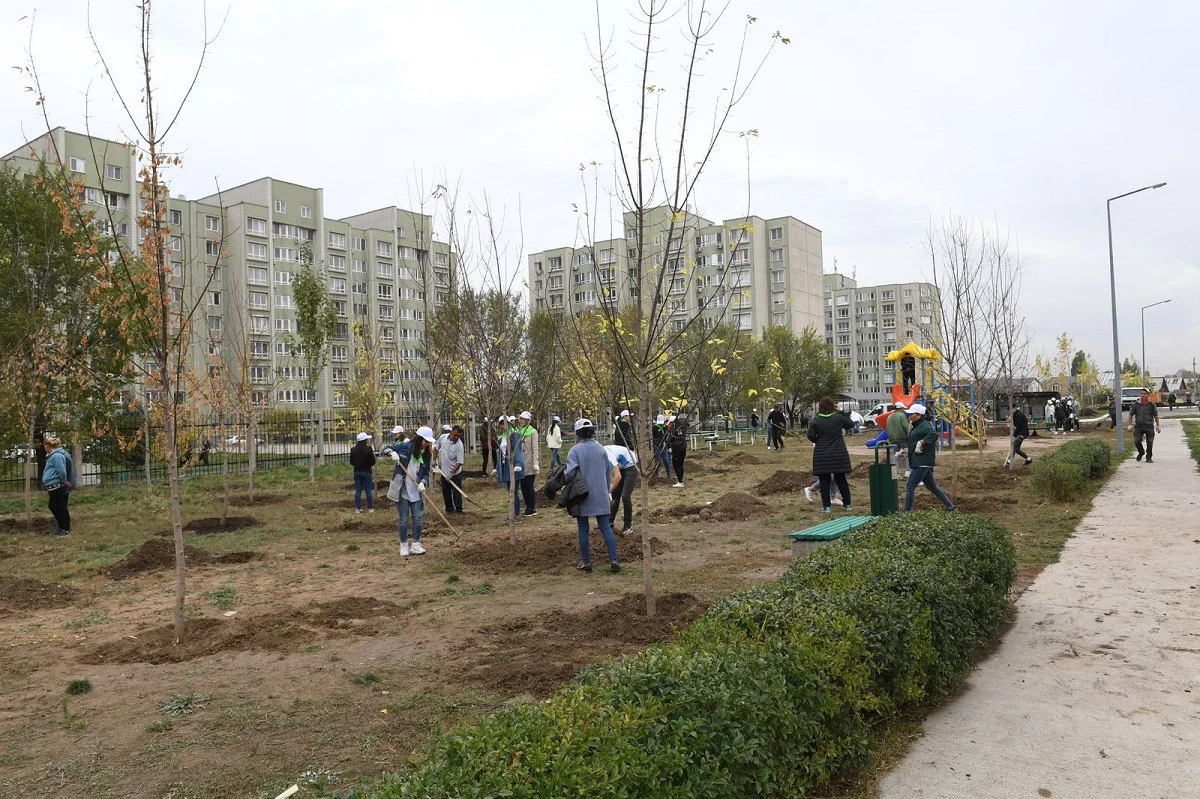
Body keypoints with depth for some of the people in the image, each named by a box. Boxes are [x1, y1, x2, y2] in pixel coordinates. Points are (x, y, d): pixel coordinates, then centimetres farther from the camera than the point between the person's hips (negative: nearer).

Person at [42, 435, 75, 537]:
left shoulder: (57, 455, -19)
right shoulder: (53, 455, 15)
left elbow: (62, 471, -25)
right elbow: (61, 471, 23)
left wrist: (64, 483, -13)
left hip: (57, 488, -11)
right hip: (53, 488, 11)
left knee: (60, 508, -1)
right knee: (53, 506, 19)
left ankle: (66, 529, 7)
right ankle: (60, 526, 29)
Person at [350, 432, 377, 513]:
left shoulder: (353, 449, -3)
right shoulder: (368, 449, -16)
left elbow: (351, 462, 6)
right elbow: (373, 462, -10)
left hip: (357, 472, 4)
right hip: (367, 472, -4)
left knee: (358, 490, 10)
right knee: (368, 490, 6)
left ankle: (358, 508, 13)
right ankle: (370, 508, 11)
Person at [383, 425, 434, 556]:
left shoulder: (425, 455, 3)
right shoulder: (404, 447, -9)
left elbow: (425, 473, 6)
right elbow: (386, 448, 0)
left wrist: (423, 482, -14)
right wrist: (392, 453, -23)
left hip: (416, 491, 4)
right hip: (402, 490, -4)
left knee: (418, 518, 2)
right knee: (403, 519, 5)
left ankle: (416, 545, 13)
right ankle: (404, 546, 19)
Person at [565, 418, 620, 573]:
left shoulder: (575, 450, -9)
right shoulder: (601, 449, 6)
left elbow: (570, 473, -20)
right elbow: (608, 472, 13)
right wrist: (607, 490, 25)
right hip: (601, 496, 3)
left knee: (583, 530, 8)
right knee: (606, 528, 5)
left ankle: (586, 562, 13)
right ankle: (614, 560, 0)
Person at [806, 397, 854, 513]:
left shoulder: (816, 420, -6)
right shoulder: (839, 417, -4)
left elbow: (811, 436, -6)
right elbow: (851, 424, 12)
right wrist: (840, 412, 16)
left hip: (822, 455, -1)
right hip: (839, 454, 2)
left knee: (824, 481, 5)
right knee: (841, 480, 14)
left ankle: (826, 506, 3)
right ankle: (847, 503, 21)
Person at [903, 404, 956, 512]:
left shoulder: (925, 425, -13)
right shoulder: (917, 426, 19)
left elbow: (934, 434, -33)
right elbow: (913, 443, 26)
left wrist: (921, 442, -27)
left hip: (922, 463, -11)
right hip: (919, 462, 11)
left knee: (910, 486, -11)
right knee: (932, 486, 18)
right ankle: (950, 506, 28)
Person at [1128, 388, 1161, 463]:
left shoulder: (1152, 405, 1)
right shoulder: (1135, 405, 0)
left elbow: (1156, 416, 8)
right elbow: (1131, 415, 10)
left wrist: (1158, 426, 8)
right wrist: (1130, 424, 4)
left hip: (1149, 427, 0)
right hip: (1138, 426, 0)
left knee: (1149, 443, 2)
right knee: (1136, 441, -10)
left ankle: (1149, 457, 16)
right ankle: (1141, 452, 19)